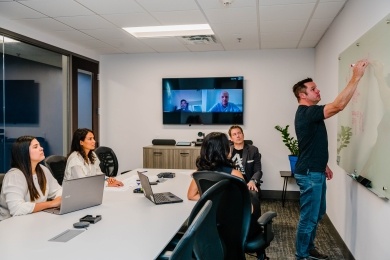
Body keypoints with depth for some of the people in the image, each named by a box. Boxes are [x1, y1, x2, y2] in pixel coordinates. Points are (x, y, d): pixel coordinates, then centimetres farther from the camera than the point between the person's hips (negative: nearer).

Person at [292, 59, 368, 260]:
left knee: (318, 213, 20)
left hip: (315, 171, 11)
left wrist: (324, 166, 21)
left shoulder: (308, 113, 14)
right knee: (309, 217, -1)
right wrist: (356, 77, -26)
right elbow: (338, 106, -31)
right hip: (309, 174, -11)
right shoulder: (307, 113, -19)